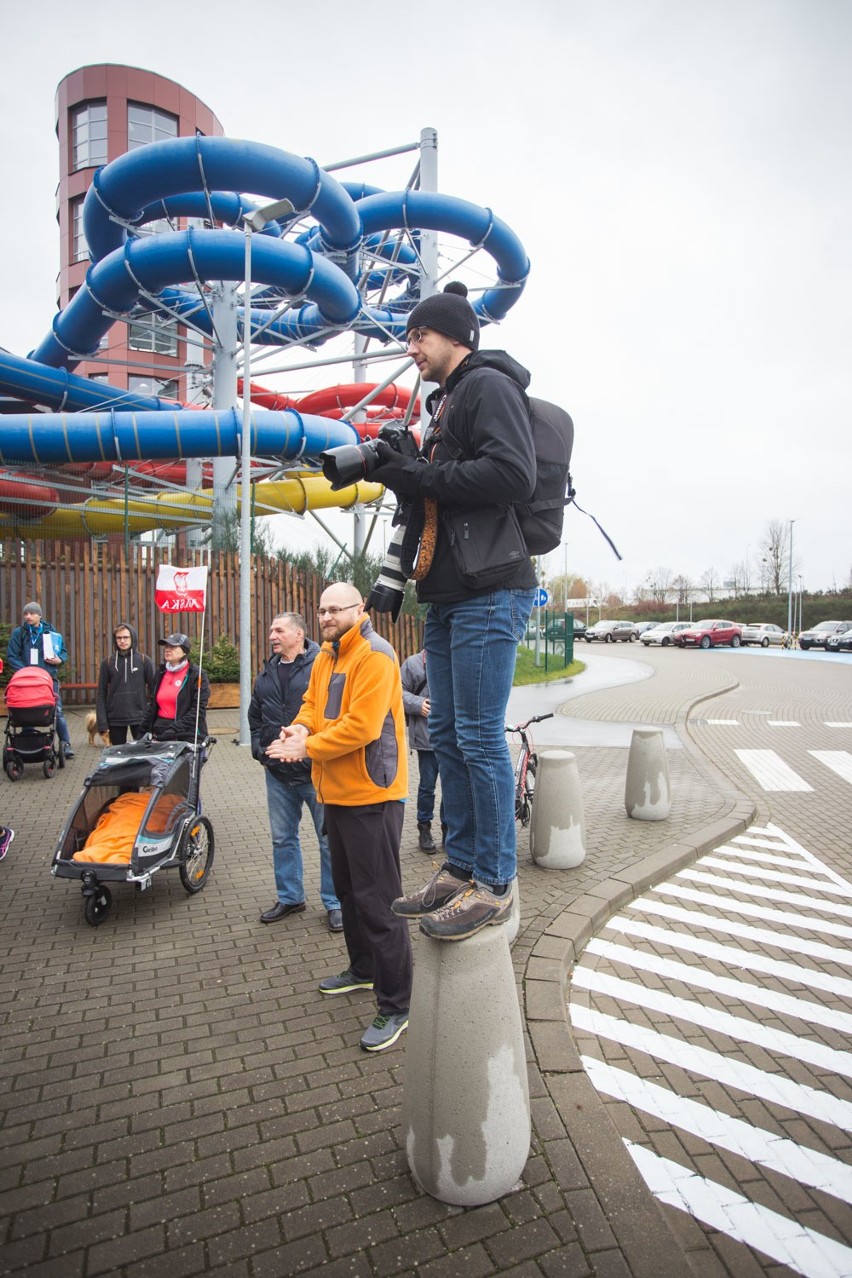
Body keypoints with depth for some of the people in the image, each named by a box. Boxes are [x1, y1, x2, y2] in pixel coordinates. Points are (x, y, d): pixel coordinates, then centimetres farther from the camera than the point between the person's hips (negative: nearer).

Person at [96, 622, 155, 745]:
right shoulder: (108, 662, 3)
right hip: (115, 719, 2)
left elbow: (153, 689, 1)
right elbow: (102, 694, 4)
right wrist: (102, 722, -2)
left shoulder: (144, 660, 0)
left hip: (139, 718, -1)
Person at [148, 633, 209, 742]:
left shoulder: (196, 675, -5)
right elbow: (153, 704, 21)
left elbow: (198, 709, -12)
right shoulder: (160, 673, 15)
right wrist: (147, 729, 12)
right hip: (160, 734, 5)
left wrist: (175, 729, -19)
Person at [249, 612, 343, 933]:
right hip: (278, 773, 7)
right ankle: (290, 897, 34)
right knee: (282, 838, 17)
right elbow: (255, 716, 23)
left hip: (316, 772, -6)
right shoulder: (267, 674, 12)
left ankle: (334, 902, 20)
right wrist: (259, 750, 12)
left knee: (329, 839, 5)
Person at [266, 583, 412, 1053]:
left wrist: (308, 747, -19)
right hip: (337, 791, 10)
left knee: (377, 900, -3)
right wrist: (300, 727, -7)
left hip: (371, 794, -10)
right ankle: (363, 969, 43)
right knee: (347, 888, 23)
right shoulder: (325, 656, 13)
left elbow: (362, 725, -25)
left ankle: (394, 1006, 10)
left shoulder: (374, 656, -17)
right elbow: (313, 704, 15)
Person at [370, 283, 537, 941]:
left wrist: (418, 475, -12)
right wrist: (399, 471, 9)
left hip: (488, 591, -10)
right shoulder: (447, 401, 27)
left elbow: (513, 474, -17)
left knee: (480, 736, -6)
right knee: (448, 734, 10)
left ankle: (495, 884, 7)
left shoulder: (488, 385, -2)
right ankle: (461, 868, 22)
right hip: (448, 594, 10)